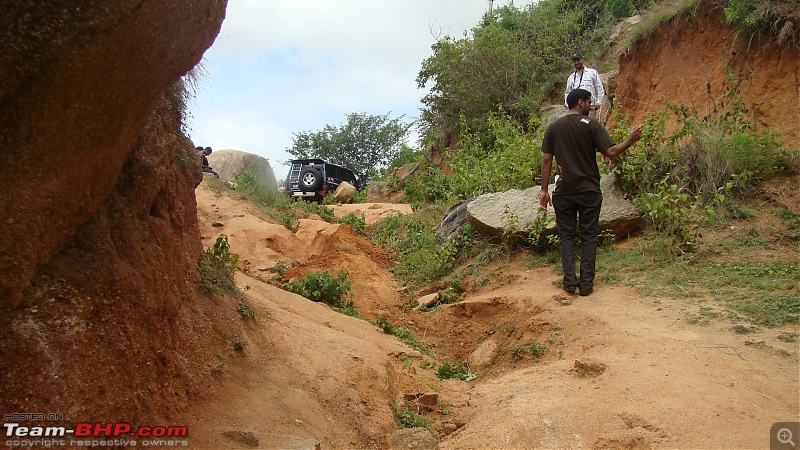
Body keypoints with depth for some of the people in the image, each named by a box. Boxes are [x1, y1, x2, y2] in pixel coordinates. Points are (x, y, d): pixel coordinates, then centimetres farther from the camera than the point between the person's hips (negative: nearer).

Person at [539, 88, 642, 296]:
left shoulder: (554, 127, 4)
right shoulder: (591, 125, -5)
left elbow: (546, 160, 2)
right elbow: (610, 152, -10)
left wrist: (544, 190, 5)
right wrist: (630, 140, 7)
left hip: (563, 191, 2)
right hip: (589, 191, -2)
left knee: (566, 235, 9)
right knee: (588, 236, 6)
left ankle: (569, 280, 1)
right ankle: (586, 283, 5)